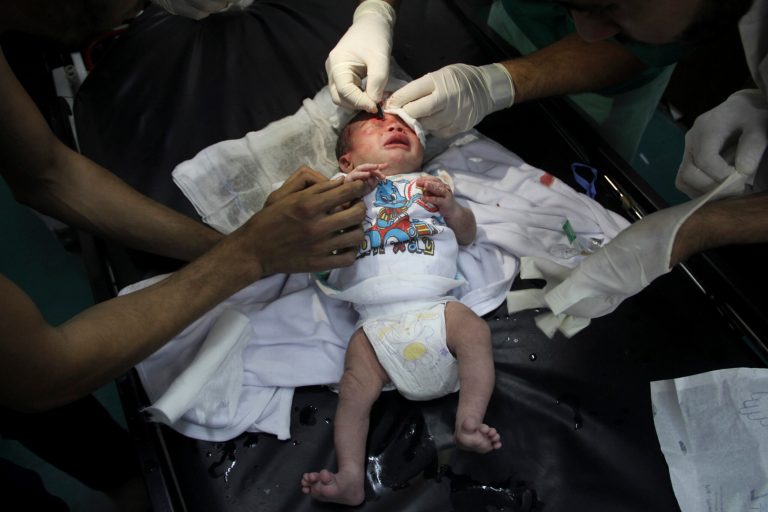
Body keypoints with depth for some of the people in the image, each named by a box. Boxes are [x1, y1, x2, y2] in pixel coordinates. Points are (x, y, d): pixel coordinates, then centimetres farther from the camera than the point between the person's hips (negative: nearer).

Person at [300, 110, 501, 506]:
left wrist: (451, 209, -1)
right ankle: (350, 477, -20)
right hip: (376, 321, -1)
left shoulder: (433, 186, 29)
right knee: (355, 384, -17)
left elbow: (468, 235, 22)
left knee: (474, 330, -25)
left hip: (435, 306, 2)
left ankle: (469, 421, -23)